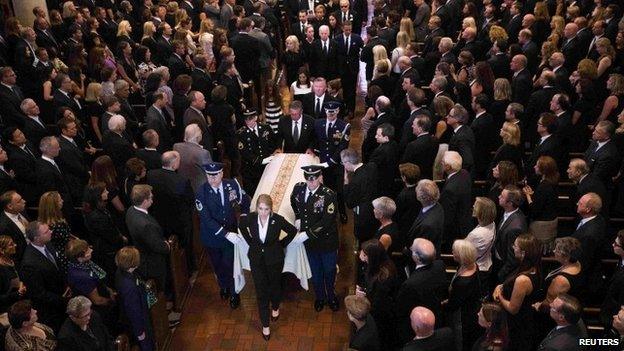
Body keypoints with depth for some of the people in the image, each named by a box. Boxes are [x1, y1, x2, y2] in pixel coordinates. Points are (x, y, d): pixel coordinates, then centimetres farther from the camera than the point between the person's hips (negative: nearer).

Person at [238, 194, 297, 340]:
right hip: (257, 259, 1)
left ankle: (275, 307, 55)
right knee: (261, 291, 6)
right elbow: (241, 226, 7)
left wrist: (281, 243, -3)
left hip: (274, 258, -1)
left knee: (275, 285, 22)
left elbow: (293, 231, -6)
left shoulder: (278, 219, -23)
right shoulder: (250, 218, -18)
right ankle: (265, 325, 21)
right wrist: (250, 241, 4)